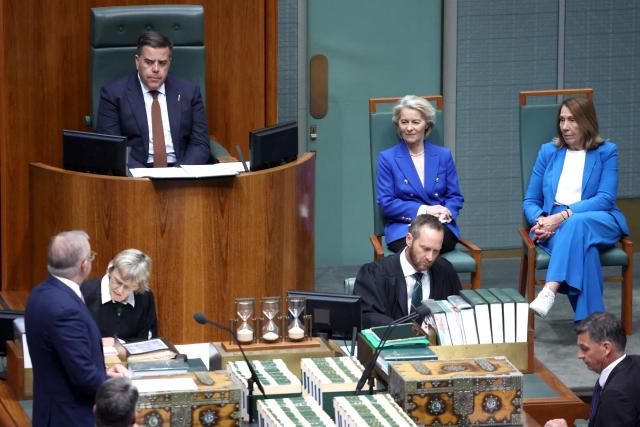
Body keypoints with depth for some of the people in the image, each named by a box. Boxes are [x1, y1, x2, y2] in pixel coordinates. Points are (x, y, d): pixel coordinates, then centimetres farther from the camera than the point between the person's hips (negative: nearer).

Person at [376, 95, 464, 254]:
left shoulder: (443, 155, 15)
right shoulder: (387, 158, 8)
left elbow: (455, 197, 16)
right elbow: (385, 203, 1)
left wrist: (446, 212, -8)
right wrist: (423, 210, -9)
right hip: (403, 228, -2)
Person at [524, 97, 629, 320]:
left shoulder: (606, 152, 8)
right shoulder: (548, 152, 17)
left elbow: (605, 198, -6)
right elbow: (530, 201, 16)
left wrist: (565, 215, -19)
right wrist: (541, 220, -10)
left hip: (598, 223, -2)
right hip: (554, 227, 2)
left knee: (575, 224, -40)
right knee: (582, 247, -36)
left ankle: (550, 291, -56)